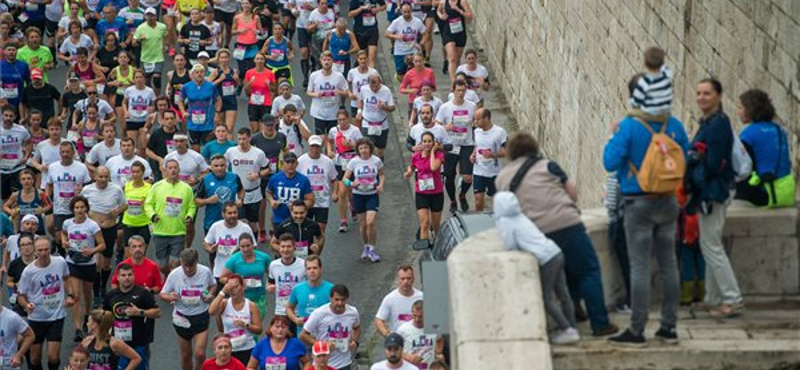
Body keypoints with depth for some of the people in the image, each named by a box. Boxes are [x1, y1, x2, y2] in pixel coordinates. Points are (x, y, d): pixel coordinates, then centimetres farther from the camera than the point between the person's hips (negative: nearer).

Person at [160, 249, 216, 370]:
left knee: (200, 353, -12)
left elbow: (213, 285, 10)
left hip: (200, 317, -1)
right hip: (182, 318, 1)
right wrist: (169, 297, -28)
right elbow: (163, 294, -4)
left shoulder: (205, 272, -12)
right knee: (185, 355, 12)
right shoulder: (174, 274, -14)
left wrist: (210, 294, -12)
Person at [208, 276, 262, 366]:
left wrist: (245, 325, -21)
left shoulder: (251, 306, -2)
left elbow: (259, 330, -2)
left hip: (247, 349, -1)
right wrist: (223, 292, -22)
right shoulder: (224, 303, -1)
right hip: (228, 350, 1)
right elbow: (211, 311, -23)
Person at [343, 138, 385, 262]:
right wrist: (351, 184, -27)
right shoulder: (354, 162, -7)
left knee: (371, 222, -15)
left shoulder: (376, 161, -6)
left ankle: (372, 248, 0)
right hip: (358, 195, 1)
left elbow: (382, 174, 12)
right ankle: (366, 246, 32)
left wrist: (381, 185, -7)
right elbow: (345, 178, -5)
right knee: (363, 224, 9)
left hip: (372, 195, -1)